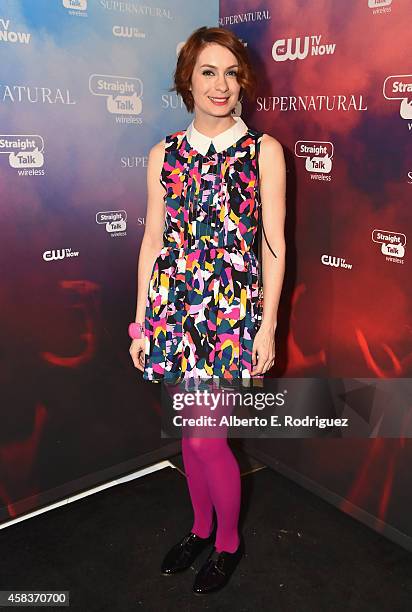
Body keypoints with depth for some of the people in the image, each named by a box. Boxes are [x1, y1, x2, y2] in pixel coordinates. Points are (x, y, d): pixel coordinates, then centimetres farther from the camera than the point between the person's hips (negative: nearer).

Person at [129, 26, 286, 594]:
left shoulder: (264, 150, -2)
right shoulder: (164, 154, 7)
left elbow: (274, 245, -3)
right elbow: (153, 242, 7)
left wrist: (268, 324, -6)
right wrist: (142, 321, 6)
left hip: (231, 308, -3)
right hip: (172, 304, 4)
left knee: (204, 435, -2)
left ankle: (229, 541, 27)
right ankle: (200, 526, 39)